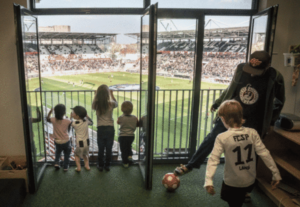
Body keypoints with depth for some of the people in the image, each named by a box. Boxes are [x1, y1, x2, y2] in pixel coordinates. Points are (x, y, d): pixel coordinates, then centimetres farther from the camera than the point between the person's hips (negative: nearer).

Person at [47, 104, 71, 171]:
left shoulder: (53, 120, -15)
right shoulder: (67, 121, -20)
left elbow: (47, 119, 8)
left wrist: (50, 112, 14)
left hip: (57, 142, 2)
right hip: (66, 141, -2)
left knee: (58, 152, 32)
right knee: (66, 154, 20)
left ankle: (56, 162, 18)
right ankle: (65, 167, 24)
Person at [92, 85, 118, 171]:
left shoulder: (96, 104, -9)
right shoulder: (111, 104, -11)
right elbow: (116, 103, 14)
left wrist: (95, 95, 26)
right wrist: (112, 94, 23)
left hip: (100, 129, 1)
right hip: (110, 129, 0)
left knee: (101, 149, 13)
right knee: (109, 149, 11)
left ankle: (100, 166, 24)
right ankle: (107, 165, 22)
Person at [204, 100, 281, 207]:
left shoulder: (222, 138, -19)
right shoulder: (252, 133, -11)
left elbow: (213, 159, -23)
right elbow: (264, 154, -9)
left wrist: (208, 181, -24)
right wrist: (276, 174, 0)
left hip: (232, 183, -4)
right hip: (250, 181, 4)